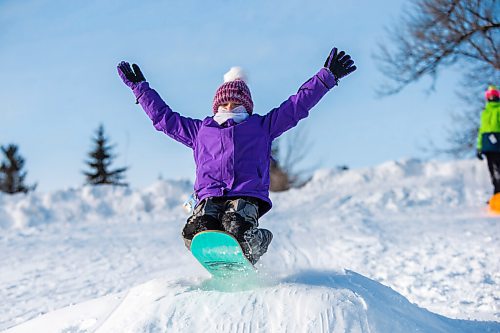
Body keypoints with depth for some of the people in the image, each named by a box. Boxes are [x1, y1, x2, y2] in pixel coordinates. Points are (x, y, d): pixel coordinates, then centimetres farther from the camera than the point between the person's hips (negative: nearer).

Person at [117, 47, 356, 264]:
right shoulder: (200, 130, 31)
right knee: (194, 232, -31)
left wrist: (327, 76, 19)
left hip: (247, 195, -2)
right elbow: (163, 117, 38)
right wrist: (140, 87, 40)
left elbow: (298, 104, 24)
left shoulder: (261, 126, 26)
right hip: (209, 195, 2)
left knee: (237, 228, -35)